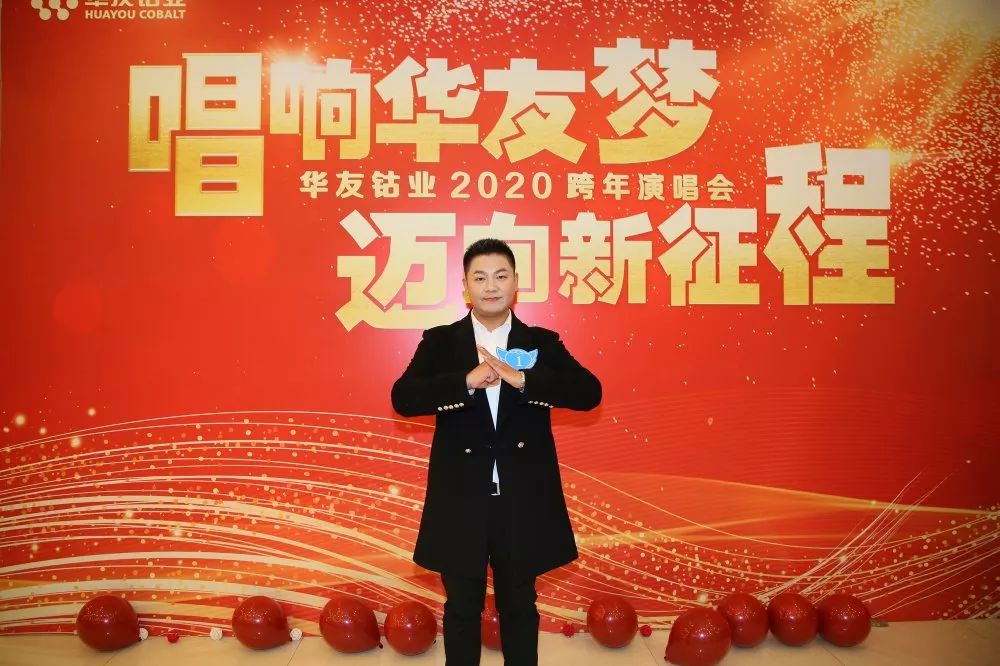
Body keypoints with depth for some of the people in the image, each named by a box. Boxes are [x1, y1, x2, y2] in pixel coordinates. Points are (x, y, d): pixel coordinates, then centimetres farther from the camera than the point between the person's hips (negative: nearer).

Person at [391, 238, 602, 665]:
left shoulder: (542, 342, 1)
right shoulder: (439, 342, 0)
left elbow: (589, 392, -12)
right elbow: (403, 398, -14)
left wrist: (522, 380, -26)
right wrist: (467, 381, -28)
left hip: (522, 500, 1)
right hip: (460, 501, 0)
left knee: (519, 606, 18)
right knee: (461, 608, 15)